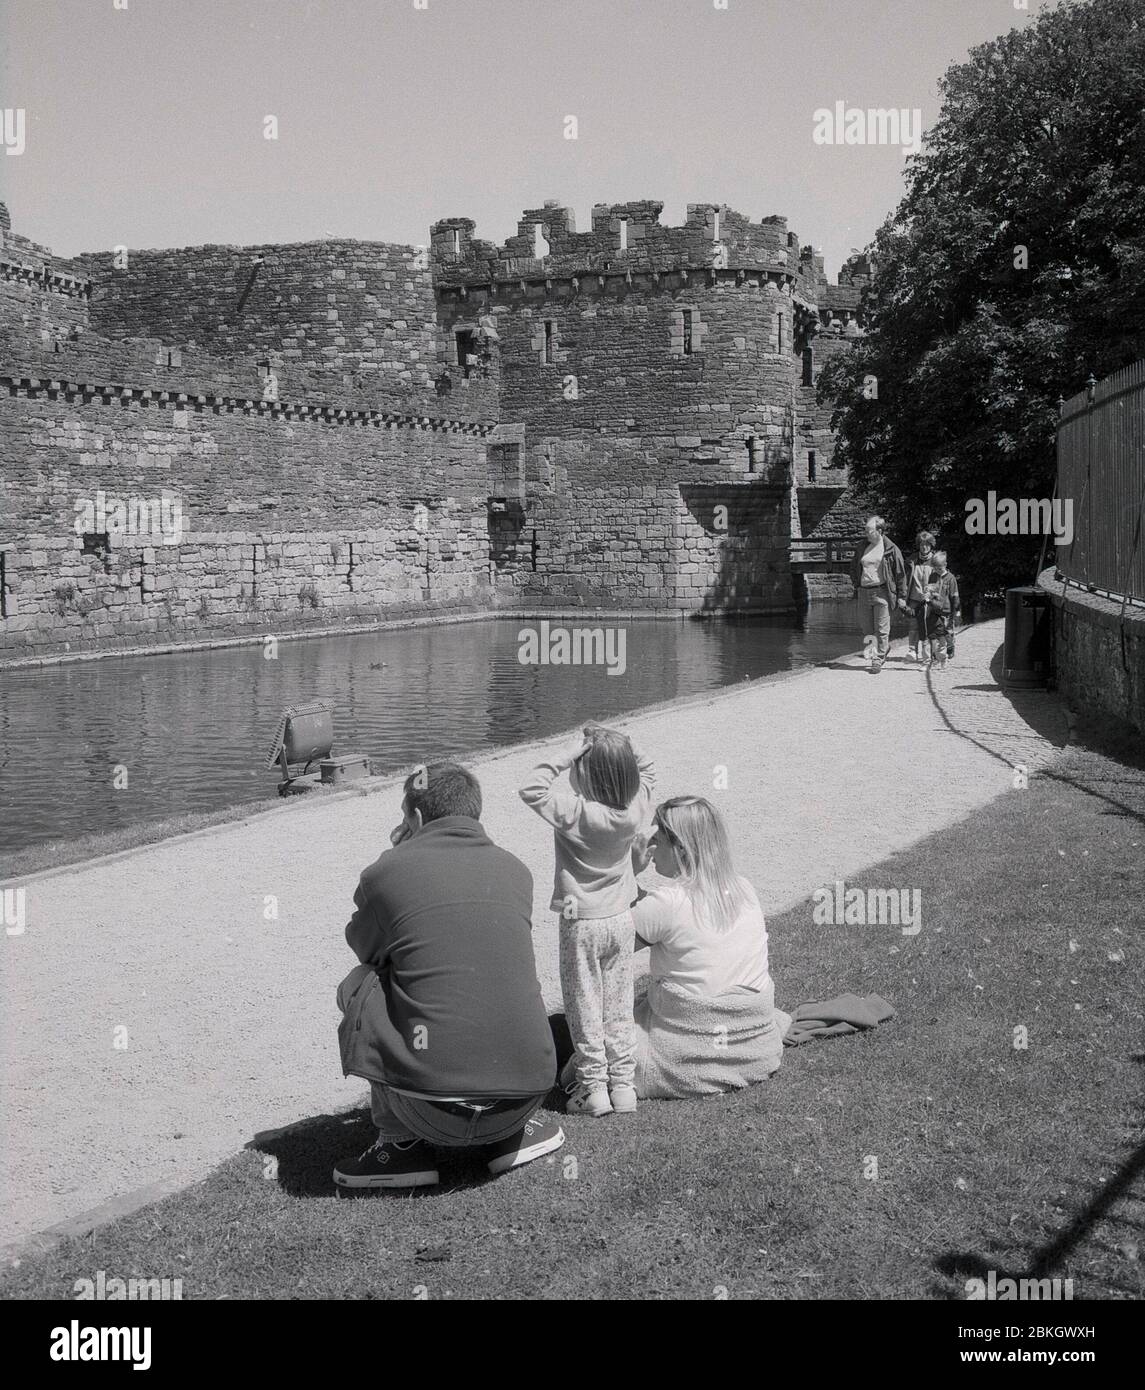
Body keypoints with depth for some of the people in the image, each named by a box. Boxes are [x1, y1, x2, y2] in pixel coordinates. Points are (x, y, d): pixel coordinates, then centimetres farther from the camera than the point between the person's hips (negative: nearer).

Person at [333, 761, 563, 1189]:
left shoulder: (387, 871, -2)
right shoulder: (515, 870, 10)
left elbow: (365, 947, 19)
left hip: (433, 1114, -4)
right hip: (526, 1091, 5)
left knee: (357, 985, 18)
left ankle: (402, 1142, 15)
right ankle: (515, 1131, 20)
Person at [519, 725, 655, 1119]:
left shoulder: (574, 810, -24)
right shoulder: (635, 806, -8)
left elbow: (531, 790, -24)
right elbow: (647, 771, 10)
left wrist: (565, 757, -22)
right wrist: (618, 748, -2)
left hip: (582, 923, -5)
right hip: (621, 918, 5)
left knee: (584, 1007, 7)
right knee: (618, 1006, 14)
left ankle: (593, 1086, 10)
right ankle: (622, 1083, 19)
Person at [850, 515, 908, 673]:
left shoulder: (891, 549, -3)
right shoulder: (862, 548, 11)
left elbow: (901, 574, -1)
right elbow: (854, 568, 25)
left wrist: (901, 597, -5)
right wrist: (856, 585, 11)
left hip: (882, 592, -5)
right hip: (864, 592, 5)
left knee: (881, 629, -3)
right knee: (866, 627, 8)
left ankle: (878, 660, 4)